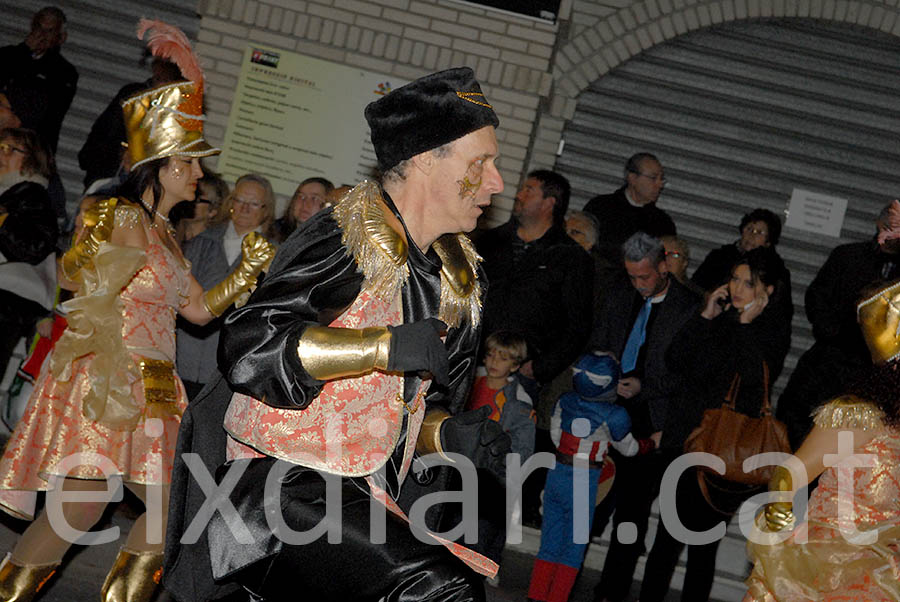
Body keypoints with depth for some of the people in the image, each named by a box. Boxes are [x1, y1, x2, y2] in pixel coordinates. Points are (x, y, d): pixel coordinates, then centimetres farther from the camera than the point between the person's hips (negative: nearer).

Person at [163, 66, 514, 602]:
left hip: (361, 492, 9)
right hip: (277, 479, -9)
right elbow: (249, 347, -21)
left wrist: (450, 433, -1)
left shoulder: (461, 281, 15)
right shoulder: (348, 239, -11)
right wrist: (387, 345, -24)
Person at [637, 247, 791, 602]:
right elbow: (675, 362, 2)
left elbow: (756, 379, -17)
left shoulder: (774, 331, -3)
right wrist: (705, 316, -6)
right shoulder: (719, 318, 8)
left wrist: (748, 325, -16)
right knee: (667, 537, 5)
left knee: (702, 545, 4)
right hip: (683, 440, 3)